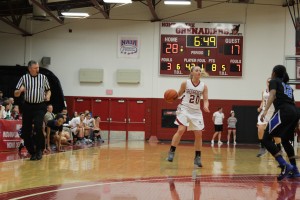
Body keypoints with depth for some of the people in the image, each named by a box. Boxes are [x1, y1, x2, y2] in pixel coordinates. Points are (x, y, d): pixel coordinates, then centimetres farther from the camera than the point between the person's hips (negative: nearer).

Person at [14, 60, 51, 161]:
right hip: (28, 106, 2)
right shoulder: (24, 78, 2)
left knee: (38, 126, -23)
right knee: (26, 130, 1)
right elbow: (16, 94, 4)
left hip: (40, 106, -2)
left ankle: (39, 149, -7)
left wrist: (48, 96, -6)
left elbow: (48, 90, 17)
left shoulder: (43, 77, 3)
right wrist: (20, 91, -18)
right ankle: (32, 152, 16)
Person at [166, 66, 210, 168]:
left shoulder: (204, 86, -1)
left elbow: (205, 100, -3)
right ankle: (171, 152, -9)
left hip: (196, 111, 3)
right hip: (184, 109, -3)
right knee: (181, 130, -19)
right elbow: (179, 94, 7)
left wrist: (205, 106, -24)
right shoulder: (185, 83, -6)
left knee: (199, 134, -1)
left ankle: (197, 157, 9)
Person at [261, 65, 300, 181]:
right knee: (285, 141, 25)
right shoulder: (288, 86, 31)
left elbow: (272, 95, -7)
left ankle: (284, 166, -22)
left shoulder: (274, 81, 12)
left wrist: (266, 110, -21)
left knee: (266, 139, -7)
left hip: (283, 111, -8)